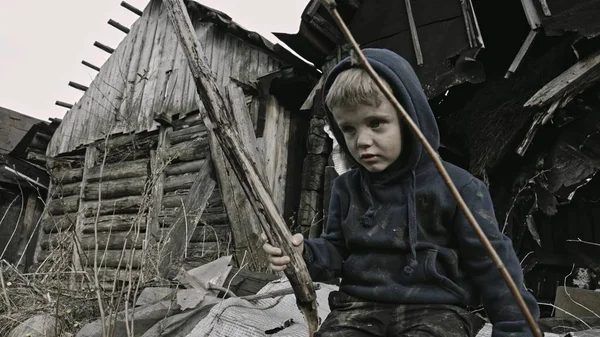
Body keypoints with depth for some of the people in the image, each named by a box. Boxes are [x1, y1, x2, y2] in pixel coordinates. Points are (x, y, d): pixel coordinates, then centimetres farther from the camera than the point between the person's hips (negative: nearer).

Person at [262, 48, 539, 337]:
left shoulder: (455, 186, -6)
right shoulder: (346, 188, 6)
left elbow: (492, 262, 0)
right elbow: (337, 250, 13)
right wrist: (305, 254, -8)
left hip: (436, 308, -3)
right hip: (361, 303, 4)